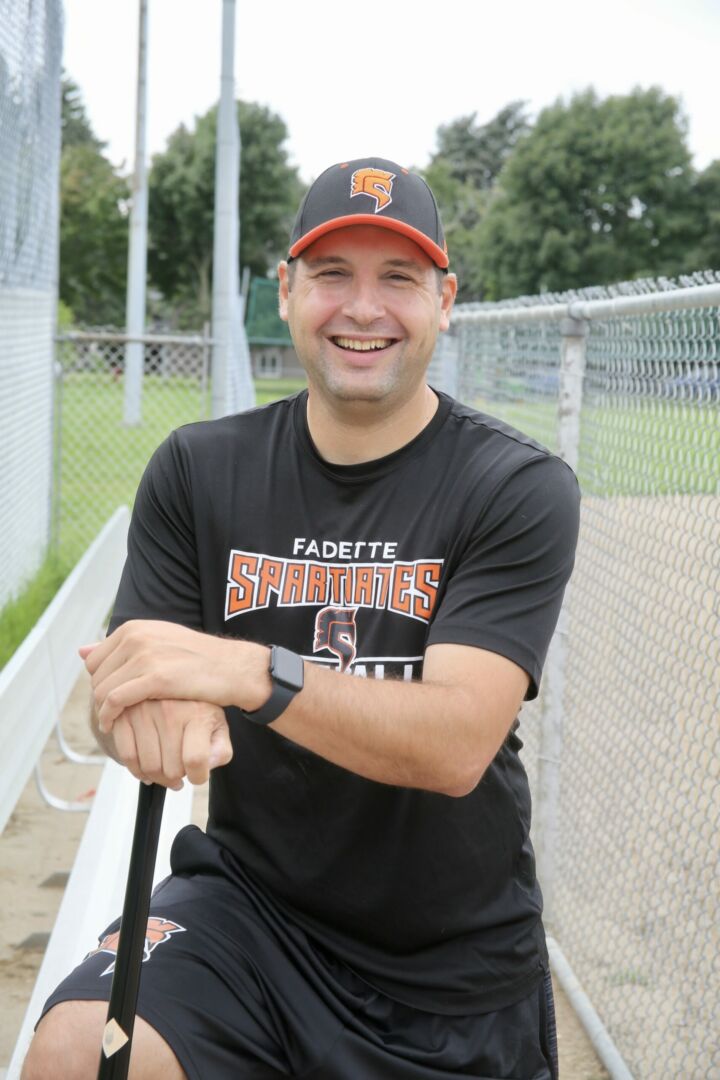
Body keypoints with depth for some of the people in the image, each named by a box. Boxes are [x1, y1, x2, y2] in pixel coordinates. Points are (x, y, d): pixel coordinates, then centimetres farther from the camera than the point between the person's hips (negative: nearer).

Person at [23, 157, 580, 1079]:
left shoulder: (521, 490, -10)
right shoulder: (199, 469, 0)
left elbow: (457, 744, -23)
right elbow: (119, 690, -6)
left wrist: (248, 672, -38)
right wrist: (152, 718, -32)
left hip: (455, 964, 0)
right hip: (249, 895, 1)